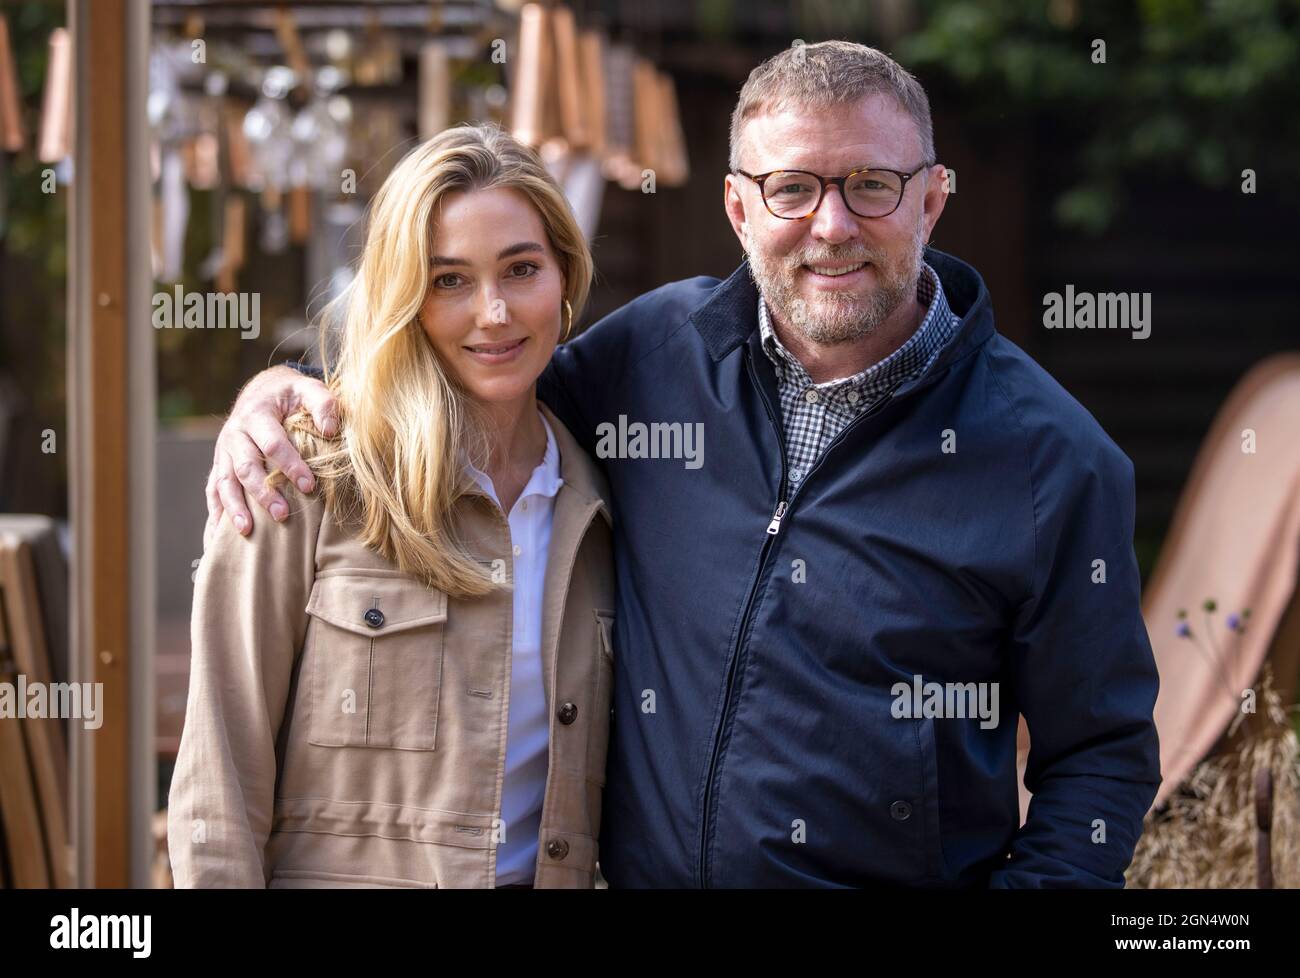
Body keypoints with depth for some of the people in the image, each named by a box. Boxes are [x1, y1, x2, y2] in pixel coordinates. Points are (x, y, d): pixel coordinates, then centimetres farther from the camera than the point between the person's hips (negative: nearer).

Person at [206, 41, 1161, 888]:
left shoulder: (1052, 458, -9)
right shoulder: (659, 350, 0)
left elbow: (1101, 755, -4)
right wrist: (285, 388, 2)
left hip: (901, 876, -3)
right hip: (645, 869, 3)